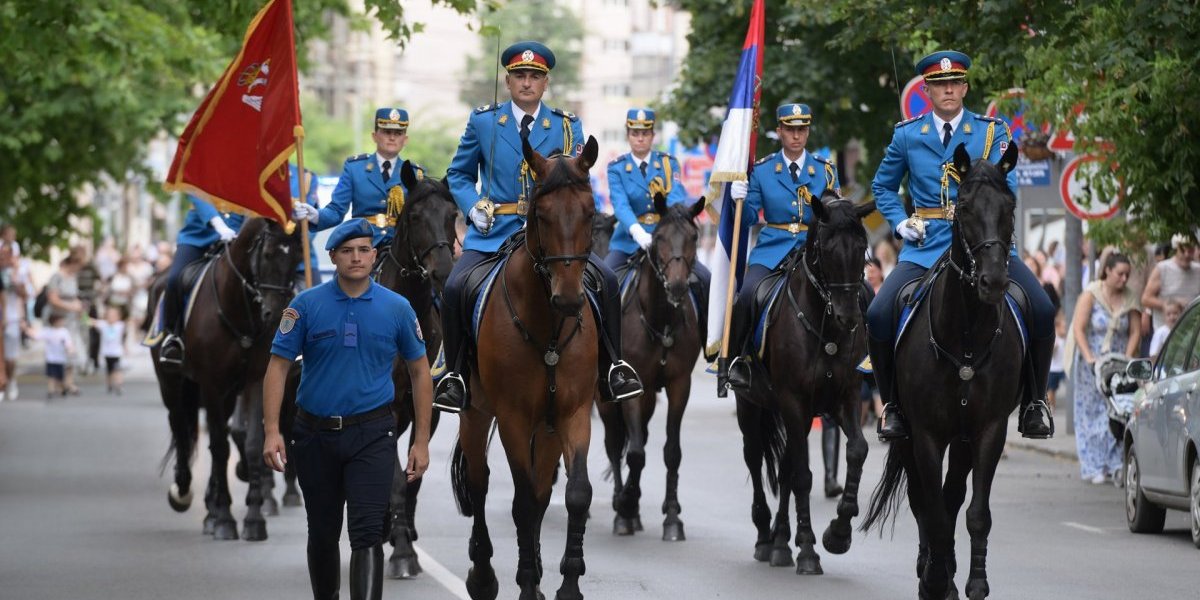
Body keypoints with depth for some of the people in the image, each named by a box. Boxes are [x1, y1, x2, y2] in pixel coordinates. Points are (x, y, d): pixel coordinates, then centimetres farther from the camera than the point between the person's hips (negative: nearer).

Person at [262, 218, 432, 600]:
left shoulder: (397, 308, 0)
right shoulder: (307, 305, -3)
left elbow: (419, 372, 7)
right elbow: (278, 367, -3)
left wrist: (421, 441, 2)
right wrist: (271, 431, -13)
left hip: (371, 436, -1)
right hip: (315, 435, 1)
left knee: (367, 534, -12)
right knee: (323, 533, 14)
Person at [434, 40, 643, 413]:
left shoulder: (567, 126, 9)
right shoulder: (483, 122, 8)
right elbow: (458, 175, 15)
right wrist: (474, 205, -4)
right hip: (494, 232, -1)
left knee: (606, 280, -18)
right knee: (455, 289, -24)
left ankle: (612, 366, -1)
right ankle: (456, 374, -5)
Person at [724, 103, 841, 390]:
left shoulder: (825, 170, 10)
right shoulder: (762, 170, 7)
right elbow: (747, 221, 7)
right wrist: (740, 200, -13)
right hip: (772, 249, -1)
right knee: (749, 293, -28)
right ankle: (738, 359, -11)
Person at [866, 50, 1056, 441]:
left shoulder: (992, 132, 6)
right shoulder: (907, 135, 9)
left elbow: (1005, 186, -6)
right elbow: (883, 187, 21)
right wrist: (901, 222, 2)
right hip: (926, 244, 1)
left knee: (1042, 310, -21)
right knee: (879, 315, -22)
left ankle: (1034, 402, -1)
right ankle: (892, 404, 0)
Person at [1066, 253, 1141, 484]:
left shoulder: (1129, 298, 2)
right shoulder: (1091, 294, -8)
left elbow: (1135, 331, 2)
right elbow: (1078, 329, -12)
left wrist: (1127, 358, -11)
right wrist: (1089, 358, -22)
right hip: (1092, 364, -3)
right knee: (1092, 413, 1)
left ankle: (1116, 463, -5)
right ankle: (1094, 467, 5)